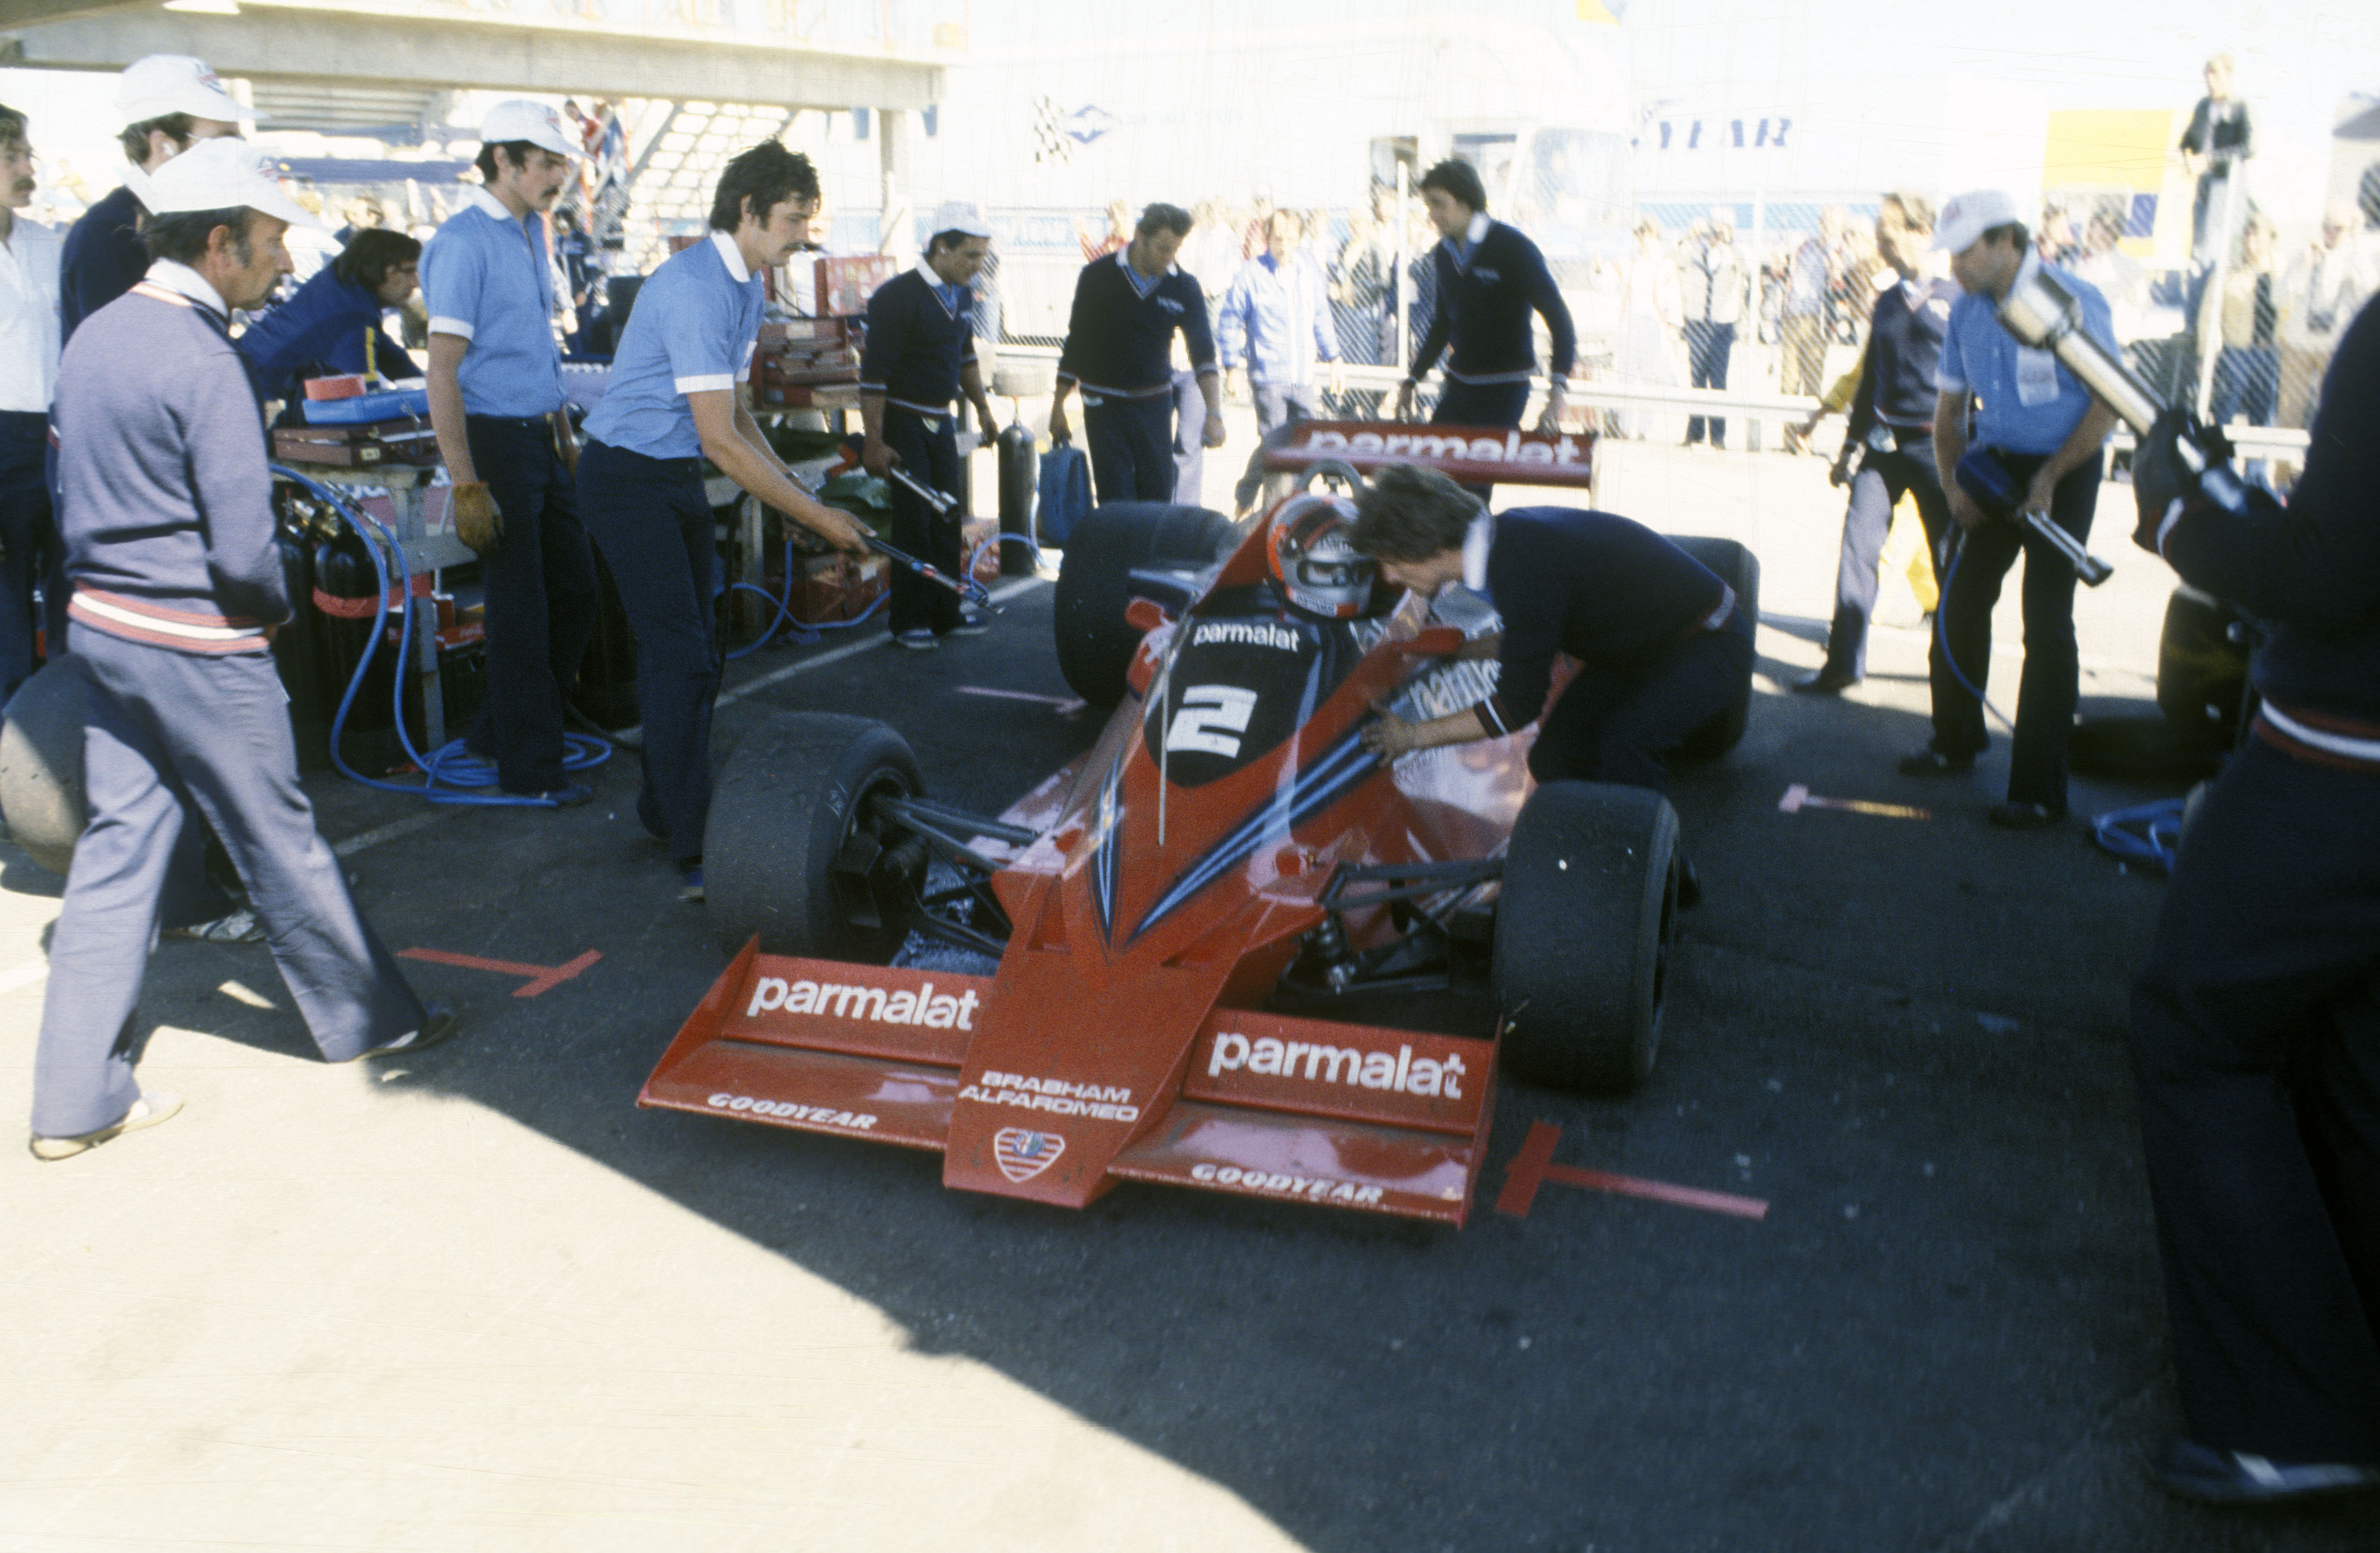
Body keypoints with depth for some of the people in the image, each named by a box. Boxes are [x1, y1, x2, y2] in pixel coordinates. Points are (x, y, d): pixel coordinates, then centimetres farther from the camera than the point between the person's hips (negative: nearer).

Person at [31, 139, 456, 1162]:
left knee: (119, 847, 11)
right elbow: (244, 546, -21)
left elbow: (82, 487, 15)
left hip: (100, 622, 8)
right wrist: (278, 609, -3)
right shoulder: (201, 362, -19)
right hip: (198, 646, -8)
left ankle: (77, 1098, 14)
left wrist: (117, 588, 16)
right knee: (280, 845, 8)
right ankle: (368, 1019, 27)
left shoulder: (94, 338, 9)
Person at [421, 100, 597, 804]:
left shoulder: (531, 231, 13)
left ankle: (501, 728, 29)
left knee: (575, 590, 14)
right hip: (498, 438, -9)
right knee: (521, 607, -1)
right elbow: (442, 371, -19)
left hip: (543, 437, 9)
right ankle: (528, 766, 12)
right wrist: (467, 486, -23)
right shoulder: (464, 241, -14)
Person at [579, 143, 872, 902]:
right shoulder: (694, 289, -23)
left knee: (691, 653, 13)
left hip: (678, 477, 9)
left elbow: (735, 416, 15)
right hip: (629, 476, -9)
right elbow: (719, 440, -27)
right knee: (681, 658, -14)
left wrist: (798, 490, 5)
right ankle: (696, 858, -13)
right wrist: (815, 517, -24)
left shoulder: (746, 286, 9)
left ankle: (664, 807, 29)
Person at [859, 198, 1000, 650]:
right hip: (903, 422, -7)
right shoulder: (898, 296, -16)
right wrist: (874, 441, -22)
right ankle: (910, 621, 3)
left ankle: (946, 613, 18)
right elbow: (874, 374, -18)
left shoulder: (962, 295, 7)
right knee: (915, 519, -6)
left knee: (947, 517, 9)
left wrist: (982, 408, 21)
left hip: (942, 422, 7)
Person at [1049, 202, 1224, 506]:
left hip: (1155, 404, 2)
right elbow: (1075, 343, 2)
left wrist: (1215, 413, -21)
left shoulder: (1184, 287, -2)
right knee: (1116, 503, -6)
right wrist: (1058, 405, 1)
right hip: (1104, 404, -2)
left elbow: (1203, 353, -8)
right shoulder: (1098, 276, -6)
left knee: (1159, 500, 5)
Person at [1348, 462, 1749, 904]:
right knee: (1555, 758, -1)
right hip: (1638, 641, 9)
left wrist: (1415, 735, -18)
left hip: (1709, 643, -9)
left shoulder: (1526, 566, -34)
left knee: (1626, 740, -32)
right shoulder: (1506, 535, -6)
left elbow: (1520, 706, -26)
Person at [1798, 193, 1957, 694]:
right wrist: (1850, 445, 20)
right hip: (1882, 444, 4)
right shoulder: (1886, 303, 13)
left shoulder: (1956, 299, -2)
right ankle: (1843, 663, 2)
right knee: (1858, 547, -3)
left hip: (1936, 446, -4)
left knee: (1950, 559, 5)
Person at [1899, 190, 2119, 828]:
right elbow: (1949, 406, 12)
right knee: (1960, 601, 7)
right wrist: (1954, 483, -2)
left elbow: (2109, 403, -13)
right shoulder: (1967, 310, 3)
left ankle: (2039, 791, -2)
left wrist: (2051, 477, -18)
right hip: (1996, 465, 6)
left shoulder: (2072, 301, -16)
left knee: (2047, 625, -8)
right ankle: (1954, 744, 27)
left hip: (2063, 470, -6)